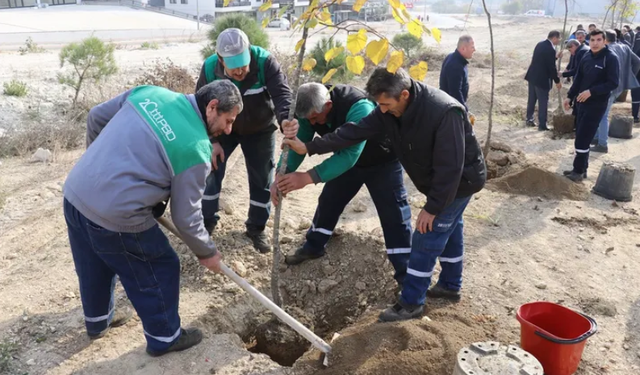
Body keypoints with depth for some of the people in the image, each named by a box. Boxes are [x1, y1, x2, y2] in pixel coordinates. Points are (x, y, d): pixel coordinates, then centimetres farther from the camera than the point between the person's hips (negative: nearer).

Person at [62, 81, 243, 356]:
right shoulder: (196, 149, -16)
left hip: (75, 194, 8)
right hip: (115, 217, -8)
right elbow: (185, 216, -8)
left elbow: (96, 117, 15)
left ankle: (98, 321, 56)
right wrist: (206, 252, 9)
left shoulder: (149, 93, 3)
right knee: (159, 272, 16)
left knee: (94, 267, 30)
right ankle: (164, 338, 35)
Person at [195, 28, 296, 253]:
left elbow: (281, 93, -40)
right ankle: (206, 223, 17)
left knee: (262, 179, 4)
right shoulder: (209, 69, -24)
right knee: (211, 170, -4)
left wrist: (285, 120, -61)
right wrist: (212, 140, -15)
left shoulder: (265, 62, -31)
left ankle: (256, 228, 22)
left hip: (260, 130, -1)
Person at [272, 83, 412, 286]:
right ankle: (313, 247, 33)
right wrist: (281, 177, -35)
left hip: (383, 162, -6)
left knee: (394, 215, -7)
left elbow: (350, 154, -49)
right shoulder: (311, 109, -21)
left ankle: (405, 274, 3)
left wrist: (307, 177, -56)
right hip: (347, 159, 6)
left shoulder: (358, 108, -42)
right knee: (328, 202, 11)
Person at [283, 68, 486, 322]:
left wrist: (432, 207, -27)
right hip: (439, 180, 8)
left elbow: (450, 168, -33)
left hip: (459, 180, -8)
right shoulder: (390, 110, -14)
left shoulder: (445, 113, -37)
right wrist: (310, 147, -21)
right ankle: (450, 286, 41)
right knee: (449, 230, 22)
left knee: (426, 239, -6)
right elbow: (356, 131, -15)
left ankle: (411, 304, 7)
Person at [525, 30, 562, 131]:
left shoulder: (540, 44, 5)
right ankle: (542, 125, 7)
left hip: (532, 76, 8)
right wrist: (557, 81, -6)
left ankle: (529, 119, 30)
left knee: (532, 99, 19)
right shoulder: (550, 49, -21)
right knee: (543, 102, 1)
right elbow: (551, 67, -17)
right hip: (542, 79, -8)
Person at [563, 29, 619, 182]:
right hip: (582, 102, 7)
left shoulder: (611, 58, -13)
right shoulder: (587, 57, 7)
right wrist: (570, 96, 9)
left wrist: (591, 92, -23)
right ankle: (581, 169, 23)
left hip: (596, 105, -7)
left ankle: (579, 171, 4)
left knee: (582, 139, -7)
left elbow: (613, 83, -17)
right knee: (580, 137, 12)